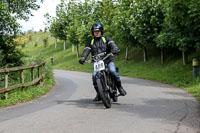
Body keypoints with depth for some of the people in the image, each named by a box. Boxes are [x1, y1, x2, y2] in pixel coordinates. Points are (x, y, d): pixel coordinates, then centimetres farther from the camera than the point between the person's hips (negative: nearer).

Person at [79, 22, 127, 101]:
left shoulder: (106, 39, 7)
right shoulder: (90, 42, 14)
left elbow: (113, 45, -10)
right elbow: (86, 50, 0)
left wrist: (114, 50, -35)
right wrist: (82, 58, -20)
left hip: (108, 60, -2)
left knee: (112, 71, -31)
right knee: (94, 75, -23)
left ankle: (120, 87, -14)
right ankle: (99, 94, -10)